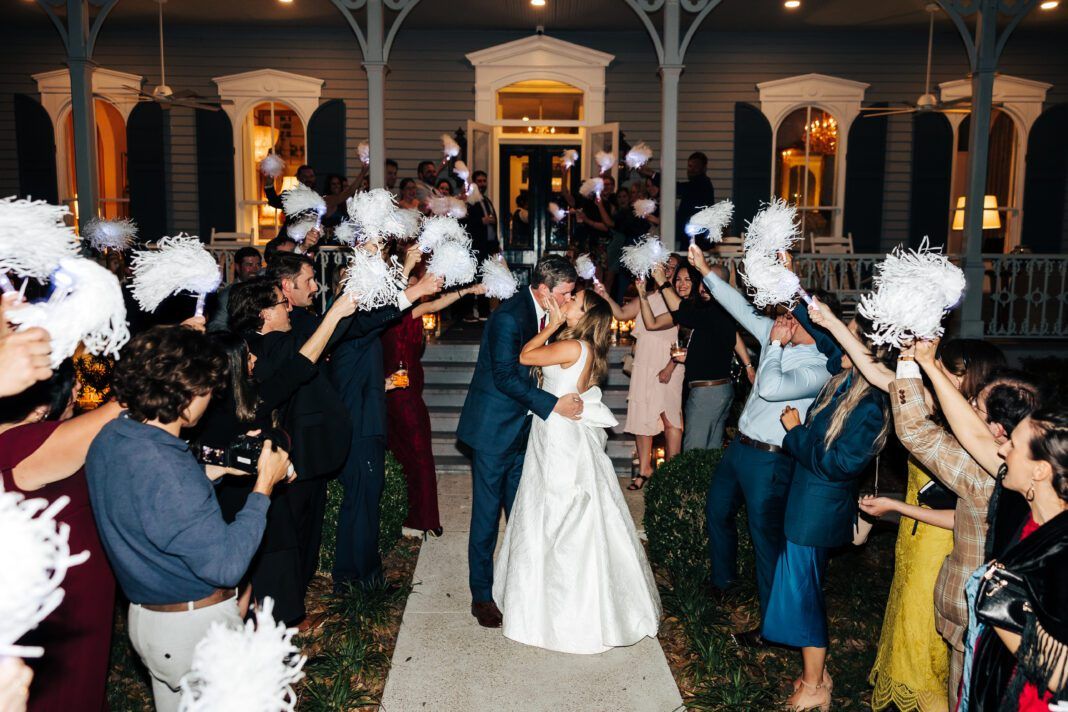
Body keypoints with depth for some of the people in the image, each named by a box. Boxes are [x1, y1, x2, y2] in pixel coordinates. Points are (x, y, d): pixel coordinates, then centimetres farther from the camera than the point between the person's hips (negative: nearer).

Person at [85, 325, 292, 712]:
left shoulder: (110, 437, -5)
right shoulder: (166, 469, -33)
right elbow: (226, 565, -28)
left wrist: (211, 471, 5)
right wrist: (263, 487, -20)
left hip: (146, 617, 8)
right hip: (197, 626, -8)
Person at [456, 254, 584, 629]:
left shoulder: (546, 313, 4)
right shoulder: (509, 316, -21)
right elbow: (505, 376, -24)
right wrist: (553, 404, -25)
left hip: (523, 426, 8)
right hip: (495, 428, -8)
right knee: (487, 513, 3)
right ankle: (482, 595, 15)